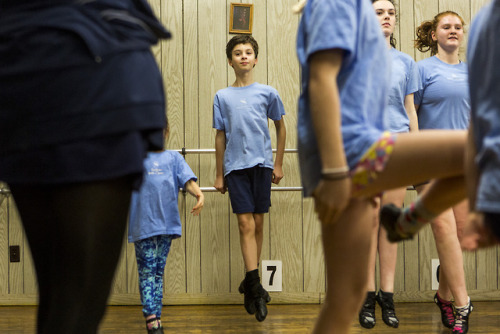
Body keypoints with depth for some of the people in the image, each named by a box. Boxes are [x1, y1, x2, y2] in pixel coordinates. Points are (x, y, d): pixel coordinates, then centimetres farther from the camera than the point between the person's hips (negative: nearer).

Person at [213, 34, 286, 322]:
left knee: (258, 224, 5)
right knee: (246, 224, -8)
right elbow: (220, 137, 10)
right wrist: (219, 175, 10)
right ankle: (255, 286, -9)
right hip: (235, 166, -1)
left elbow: (280, 128, 16)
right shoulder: (222, 97, 7)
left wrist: (278, 164, 13)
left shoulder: (268, 93, 6)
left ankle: (250, 282, 18)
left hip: (262, 163, 1)